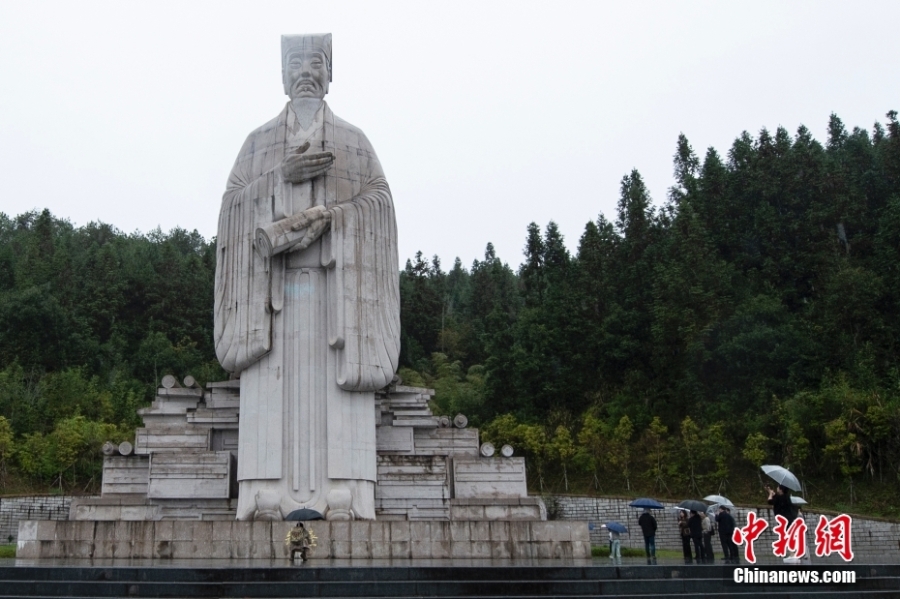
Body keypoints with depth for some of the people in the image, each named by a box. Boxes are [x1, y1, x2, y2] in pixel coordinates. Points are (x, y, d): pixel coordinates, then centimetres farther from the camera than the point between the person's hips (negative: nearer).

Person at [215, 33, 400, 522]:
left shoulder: (355, 142, 18)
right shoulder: (259, 142, 19)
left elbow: (378, 200, 4)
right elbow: (235, 203, 7)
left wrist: (327, 216, -13)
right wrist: (283, 176, -9)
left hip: (337, 281, 0)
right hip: (274, 283, 1)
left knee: (337, 385, -10)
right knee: (274, 386, -9)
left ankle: (341, 496, -13)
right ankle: (271, 495, -12)